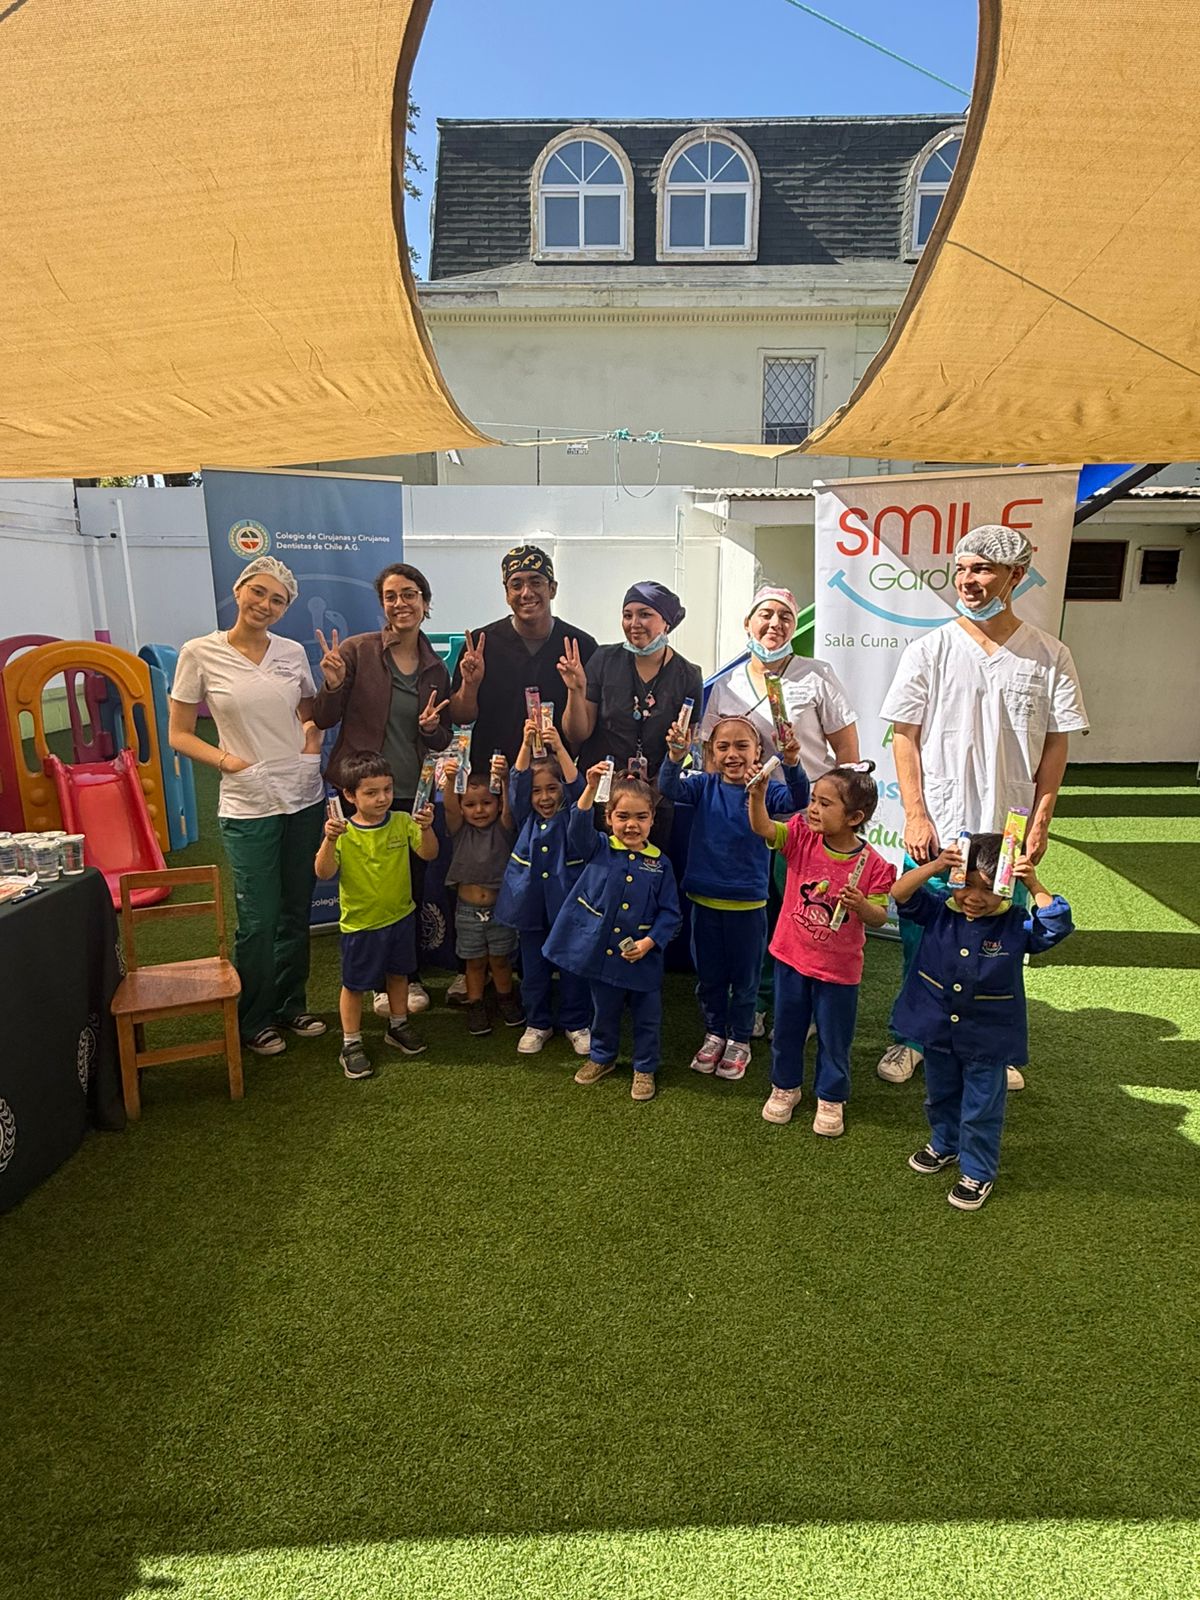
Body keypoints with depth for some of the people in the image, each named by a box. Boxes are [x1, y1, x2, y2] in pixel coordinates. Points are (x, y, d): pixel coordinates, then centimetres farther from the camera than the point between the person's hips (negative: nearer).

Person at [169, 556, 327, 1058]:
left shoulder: (293, 652, 4)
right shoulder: (200, 653, -5)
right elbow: (178, 734, 0)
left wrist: (316, 731, -2)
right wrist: (228, 761, -13)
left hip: (305, 798, 4)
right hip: (248, 806, -3)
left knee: (296, 913, 14)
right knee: (258, 921, 2)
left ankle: (290, 1005, 33)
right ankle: (254, 1020, 23)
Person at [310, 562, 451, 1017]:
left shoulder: (435, 667, 4)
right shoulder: (356, 650, -7)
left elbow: (443, 741, 11)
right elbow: (323, 719, -5)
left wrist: (432, 726, -11)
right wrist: (333, 685, -24)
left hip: (413, 794, 3)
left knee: (412, 887, 11)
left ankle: (409, 975, 31)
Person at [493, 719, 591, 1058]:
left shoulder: (571, 817, -2)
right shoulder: (526, 817, 3)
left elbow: (577, 787, -19)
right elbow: (517, 783, -10)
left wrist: (559, 748, -32)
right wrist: (527, 744, -26)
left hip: (567, 904, -2)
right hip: (530, 905, 2)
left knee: (573, 967, 8)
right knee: (534, 969, 13)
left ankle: (576, 1024, 24)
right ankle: (537, 1023, 29)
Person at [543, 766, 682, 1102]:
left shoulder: (660, 863, -6)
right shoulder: (598, 849, -4)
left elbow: (670, 913, -4)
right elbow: (578, 829, -25)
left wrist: (650, 941, -18)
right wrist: (591, 788, -36)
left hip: (643, 958, 0)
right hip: (601, 951, 1)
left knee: (647, 1017, 12)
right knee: (604, 1012, 21)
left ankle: (645, 1068, 34)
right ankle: (602, 1058, 44)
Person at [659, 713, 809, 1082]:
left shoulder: (765, 789, -8)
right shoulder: (704, 786, -4)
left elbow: (796, 801, -25)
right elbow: (669, 788, -20)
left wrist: (791, 764, -44)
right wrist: (675, 756, -40)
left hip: (748, 902, -2)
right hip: (705, 899, 2)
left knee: (744, 976, 14)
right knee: (708, 974, 18)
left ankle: (740, 1041, 33)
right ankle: (715, 1034, 38)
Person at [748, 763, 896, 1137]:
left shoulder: (872, 865, -17)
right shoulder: (802, 837, -11)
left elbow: (879, 917, -11)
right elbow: (763, 828, -26)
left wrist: (861, 905, -32)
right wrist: (757, 795, -42)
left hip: (838, 968, -2)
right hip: (791, 956, 2)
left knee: (834, 1038, 15)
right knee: (787, 1028, 20)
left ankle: (831, 1099, 37)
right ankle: (785, 1086, 42)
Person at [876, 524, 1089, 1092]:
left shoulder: (1049, 656, 1)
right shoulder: (928, 650, -1)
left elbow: (1056, 746, 3)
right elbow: (904, 738, -1)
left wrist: (1039, 821, -3)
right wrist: (915, 815, -8)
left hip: (1009, 832, 1)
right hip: (934, 831, 0)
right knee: (921, 940, 9)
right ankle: (909, 1039, 28)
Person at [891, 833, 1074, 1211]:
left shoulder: (1016, 924, -14)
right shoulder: (938, 911, -10)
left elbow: (1057, 927, -25)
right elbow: (901, 895, -20)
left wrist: (1035, 886, -32)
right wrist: (933, 866, -33)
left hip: (988, 1038, -3)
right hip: (937, 1030, 3)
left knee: (981, 1109, 11)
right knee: (940, 1096, 25)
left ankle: (978, 1173, 32)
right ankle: (945, 1145, 51)